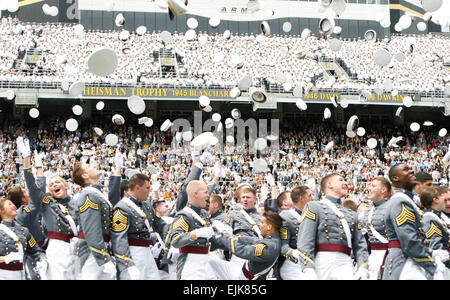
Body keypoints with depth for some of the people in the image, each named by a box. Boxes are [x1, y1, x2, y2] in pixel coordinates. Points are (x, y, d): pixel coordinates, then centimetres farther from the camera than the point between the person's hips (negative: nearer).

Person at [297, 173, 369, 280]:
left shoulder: (351, 214, 25)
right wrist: (308, 270, -16)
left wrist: (363, 269, 2)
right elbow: (304, 242, -4)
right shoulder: (313, 207, 7)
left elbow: (360, 245, 19)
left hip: (346, 267, 4)